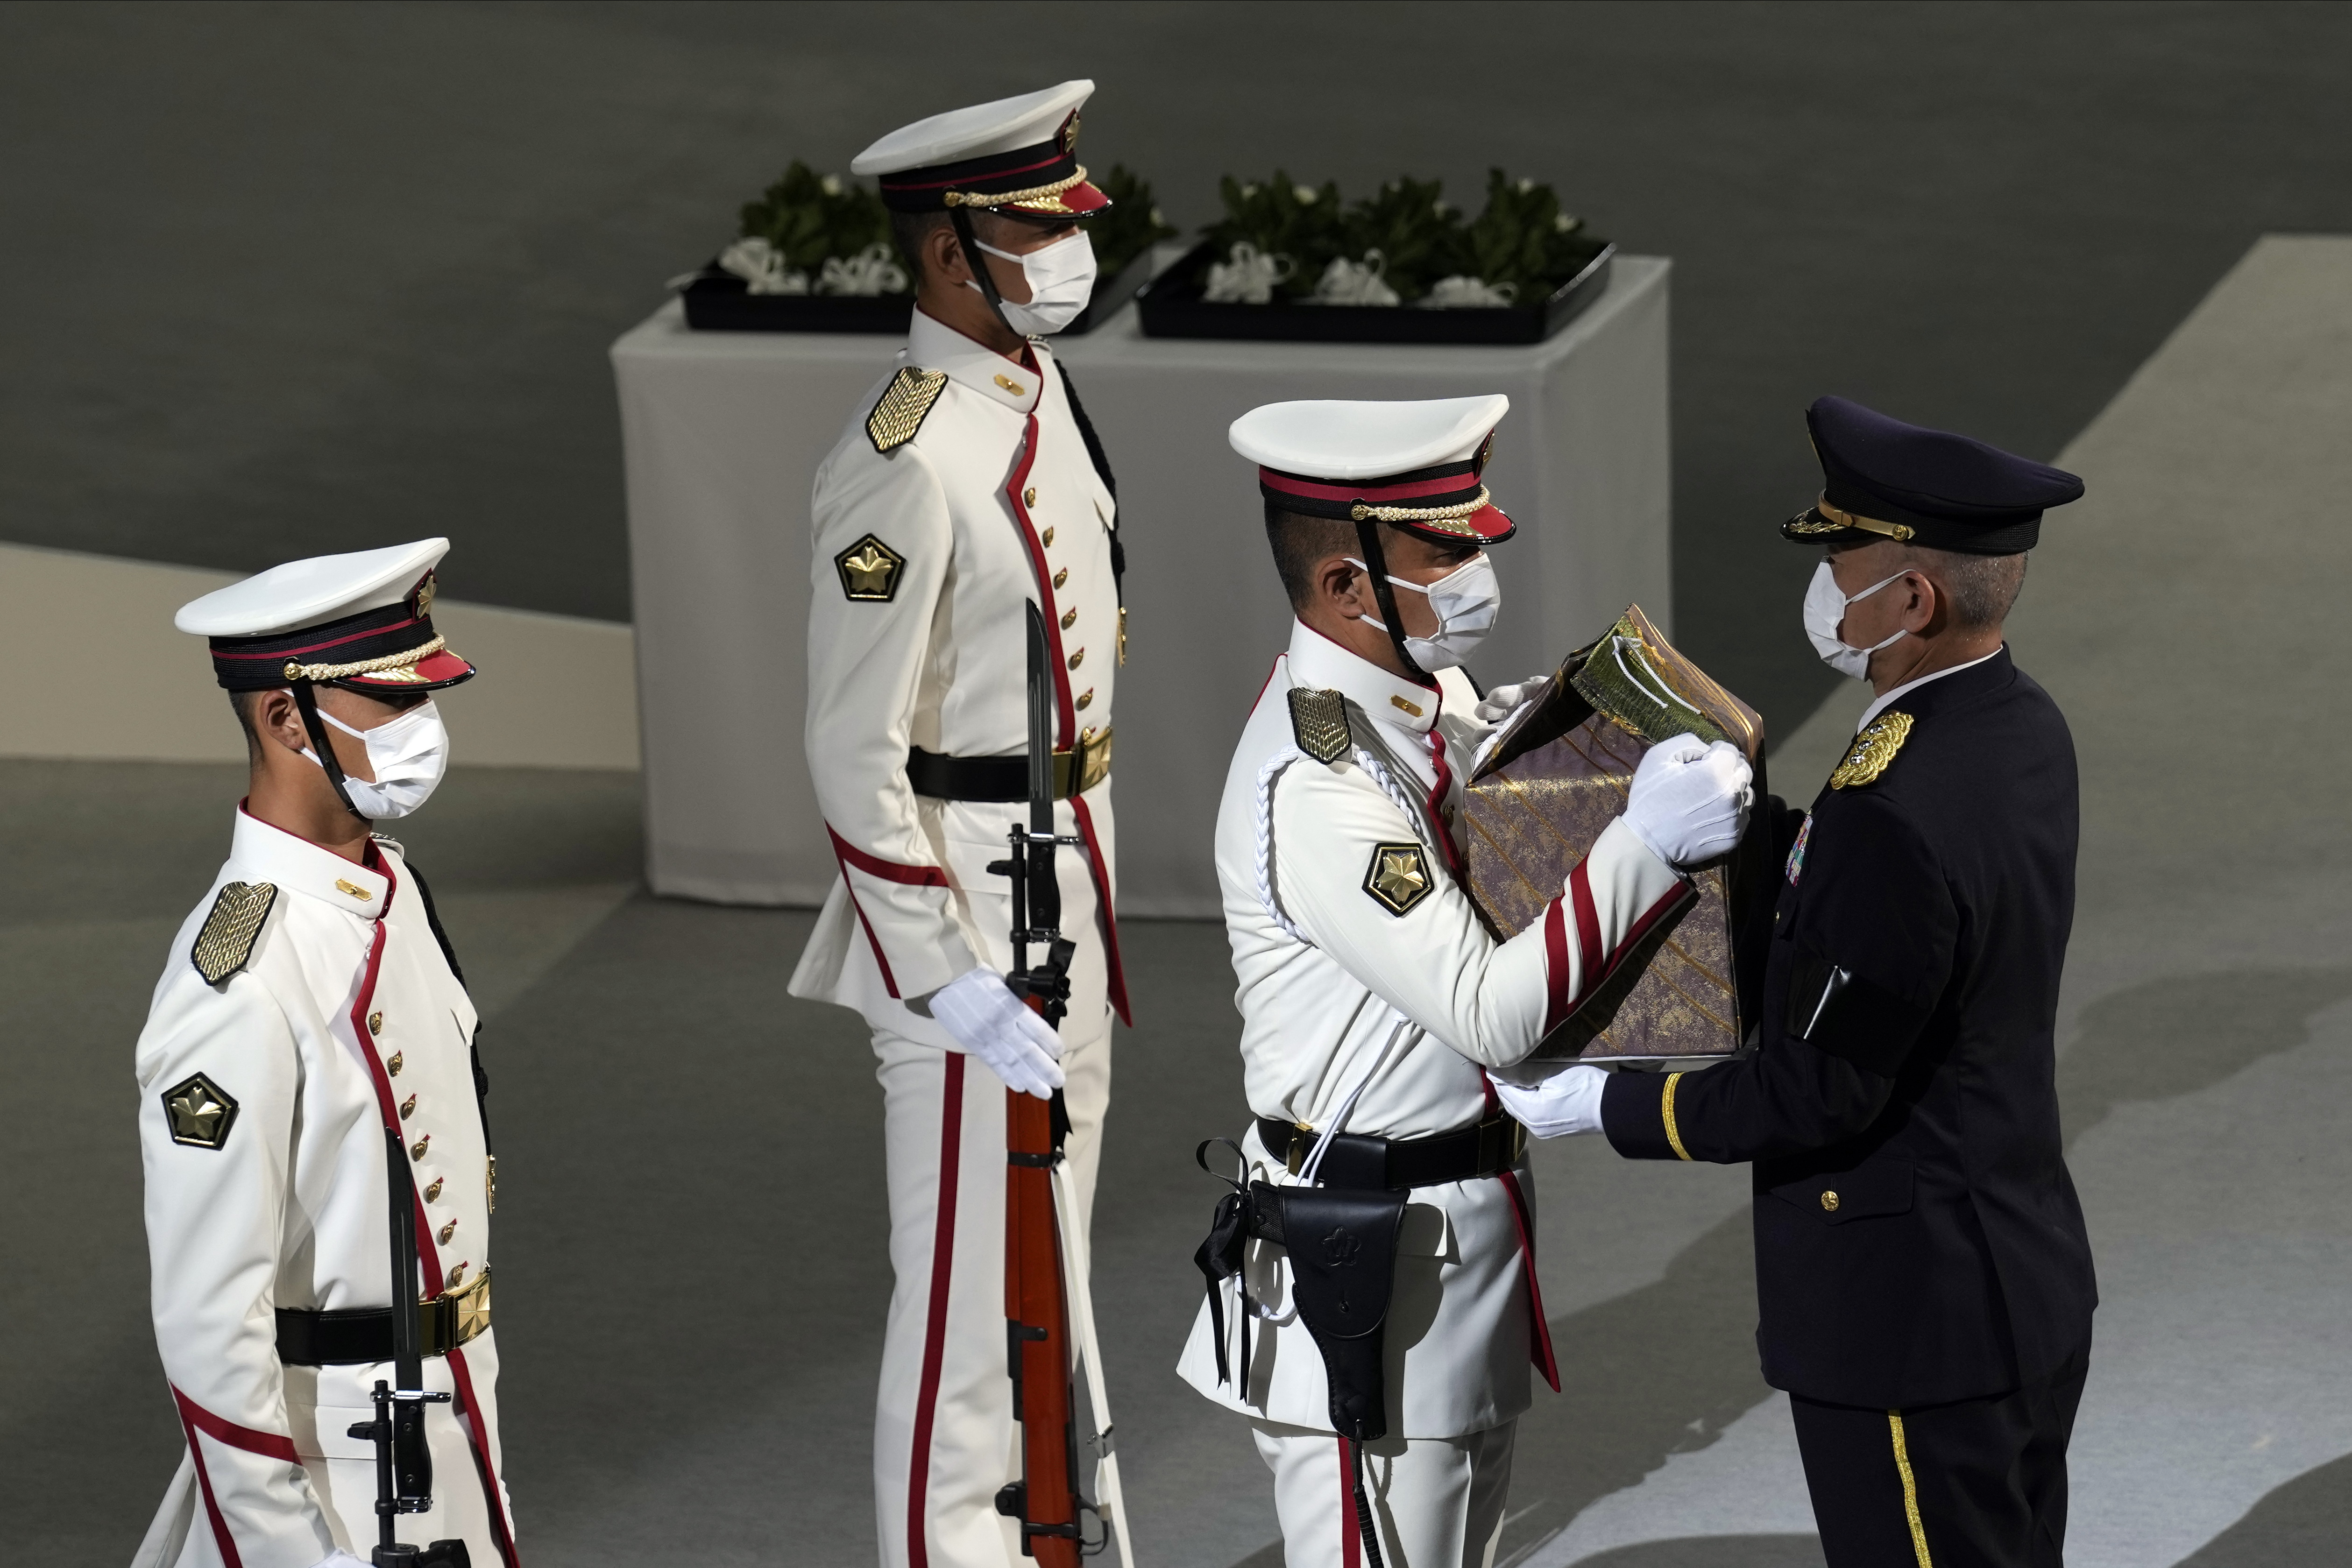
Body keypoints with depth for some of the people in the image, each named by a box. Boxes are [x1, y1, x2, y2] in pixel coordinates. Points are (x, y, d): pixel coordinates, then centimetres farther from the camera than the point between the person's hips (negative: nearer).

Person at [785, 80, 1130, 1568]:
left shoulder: (1040, 387, 6)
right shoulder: (905, 466, -22)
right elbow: (855, 760, -21)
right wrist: (951, 984, -21)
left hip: (1070, 885, 9)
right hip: (965, 907, -9)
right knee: (967, 1278, 0)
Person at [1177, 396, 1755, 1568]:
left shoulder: (1426, 693, 3)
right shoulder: (1313, 786, -26)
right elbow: (1493, 1012, -27)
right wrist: (1646, 845, -26)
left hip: (1467, 1232, 10)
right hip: (1366, 1269, -10)